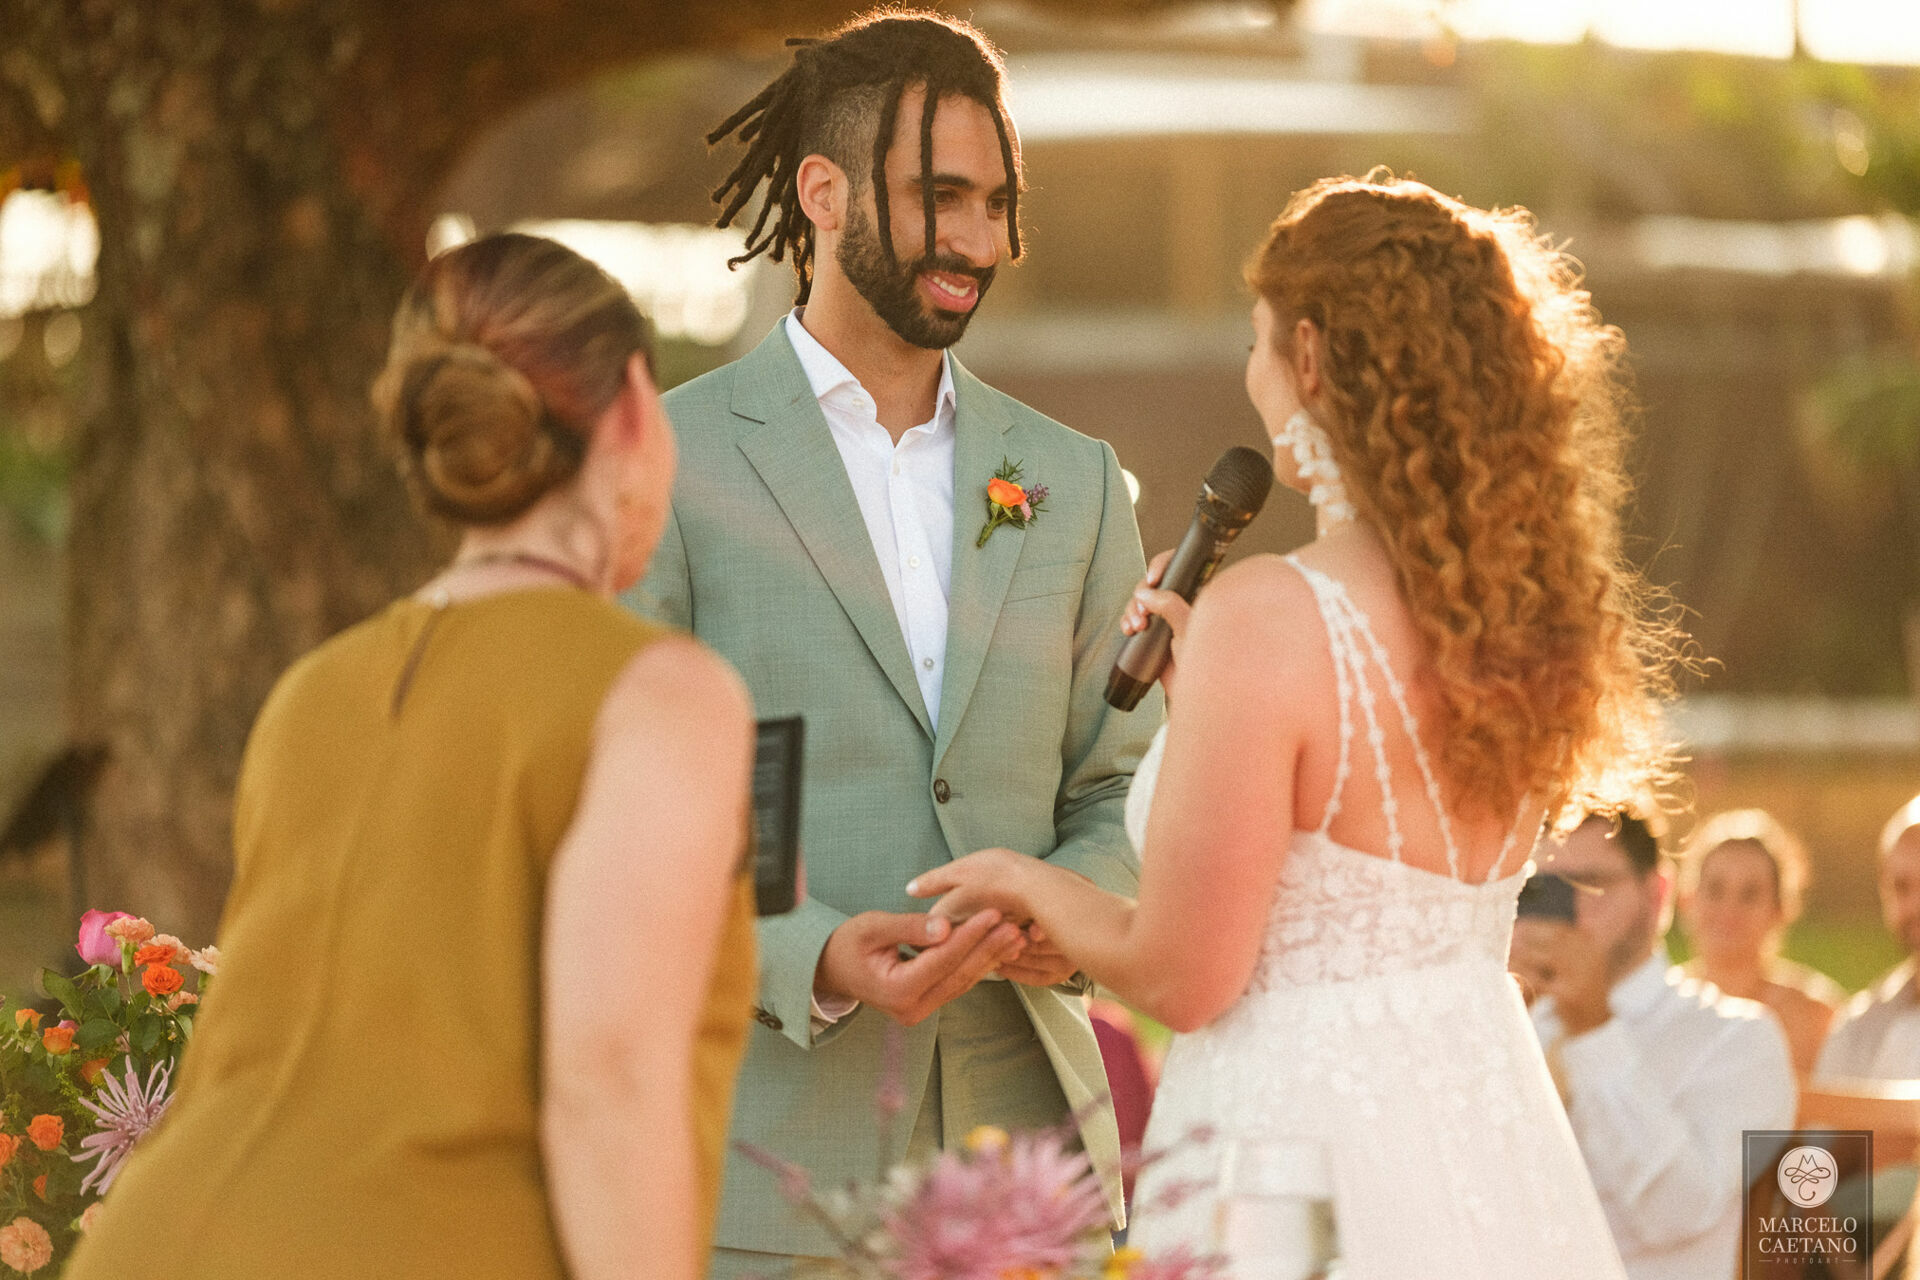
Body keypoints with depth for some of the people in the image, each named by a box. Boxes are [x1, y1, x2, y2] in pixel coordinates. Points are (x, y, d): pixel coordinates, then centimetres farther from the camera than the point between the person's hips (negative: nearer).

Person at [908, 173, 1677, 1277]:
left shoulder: (1272, 617, -18)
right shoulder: (1526, 616, 3)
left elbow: (1183, 976, -16)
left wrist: (1032, 884, 4)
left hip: (1307, 1142, -7)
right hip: (1492, 1135, 7)